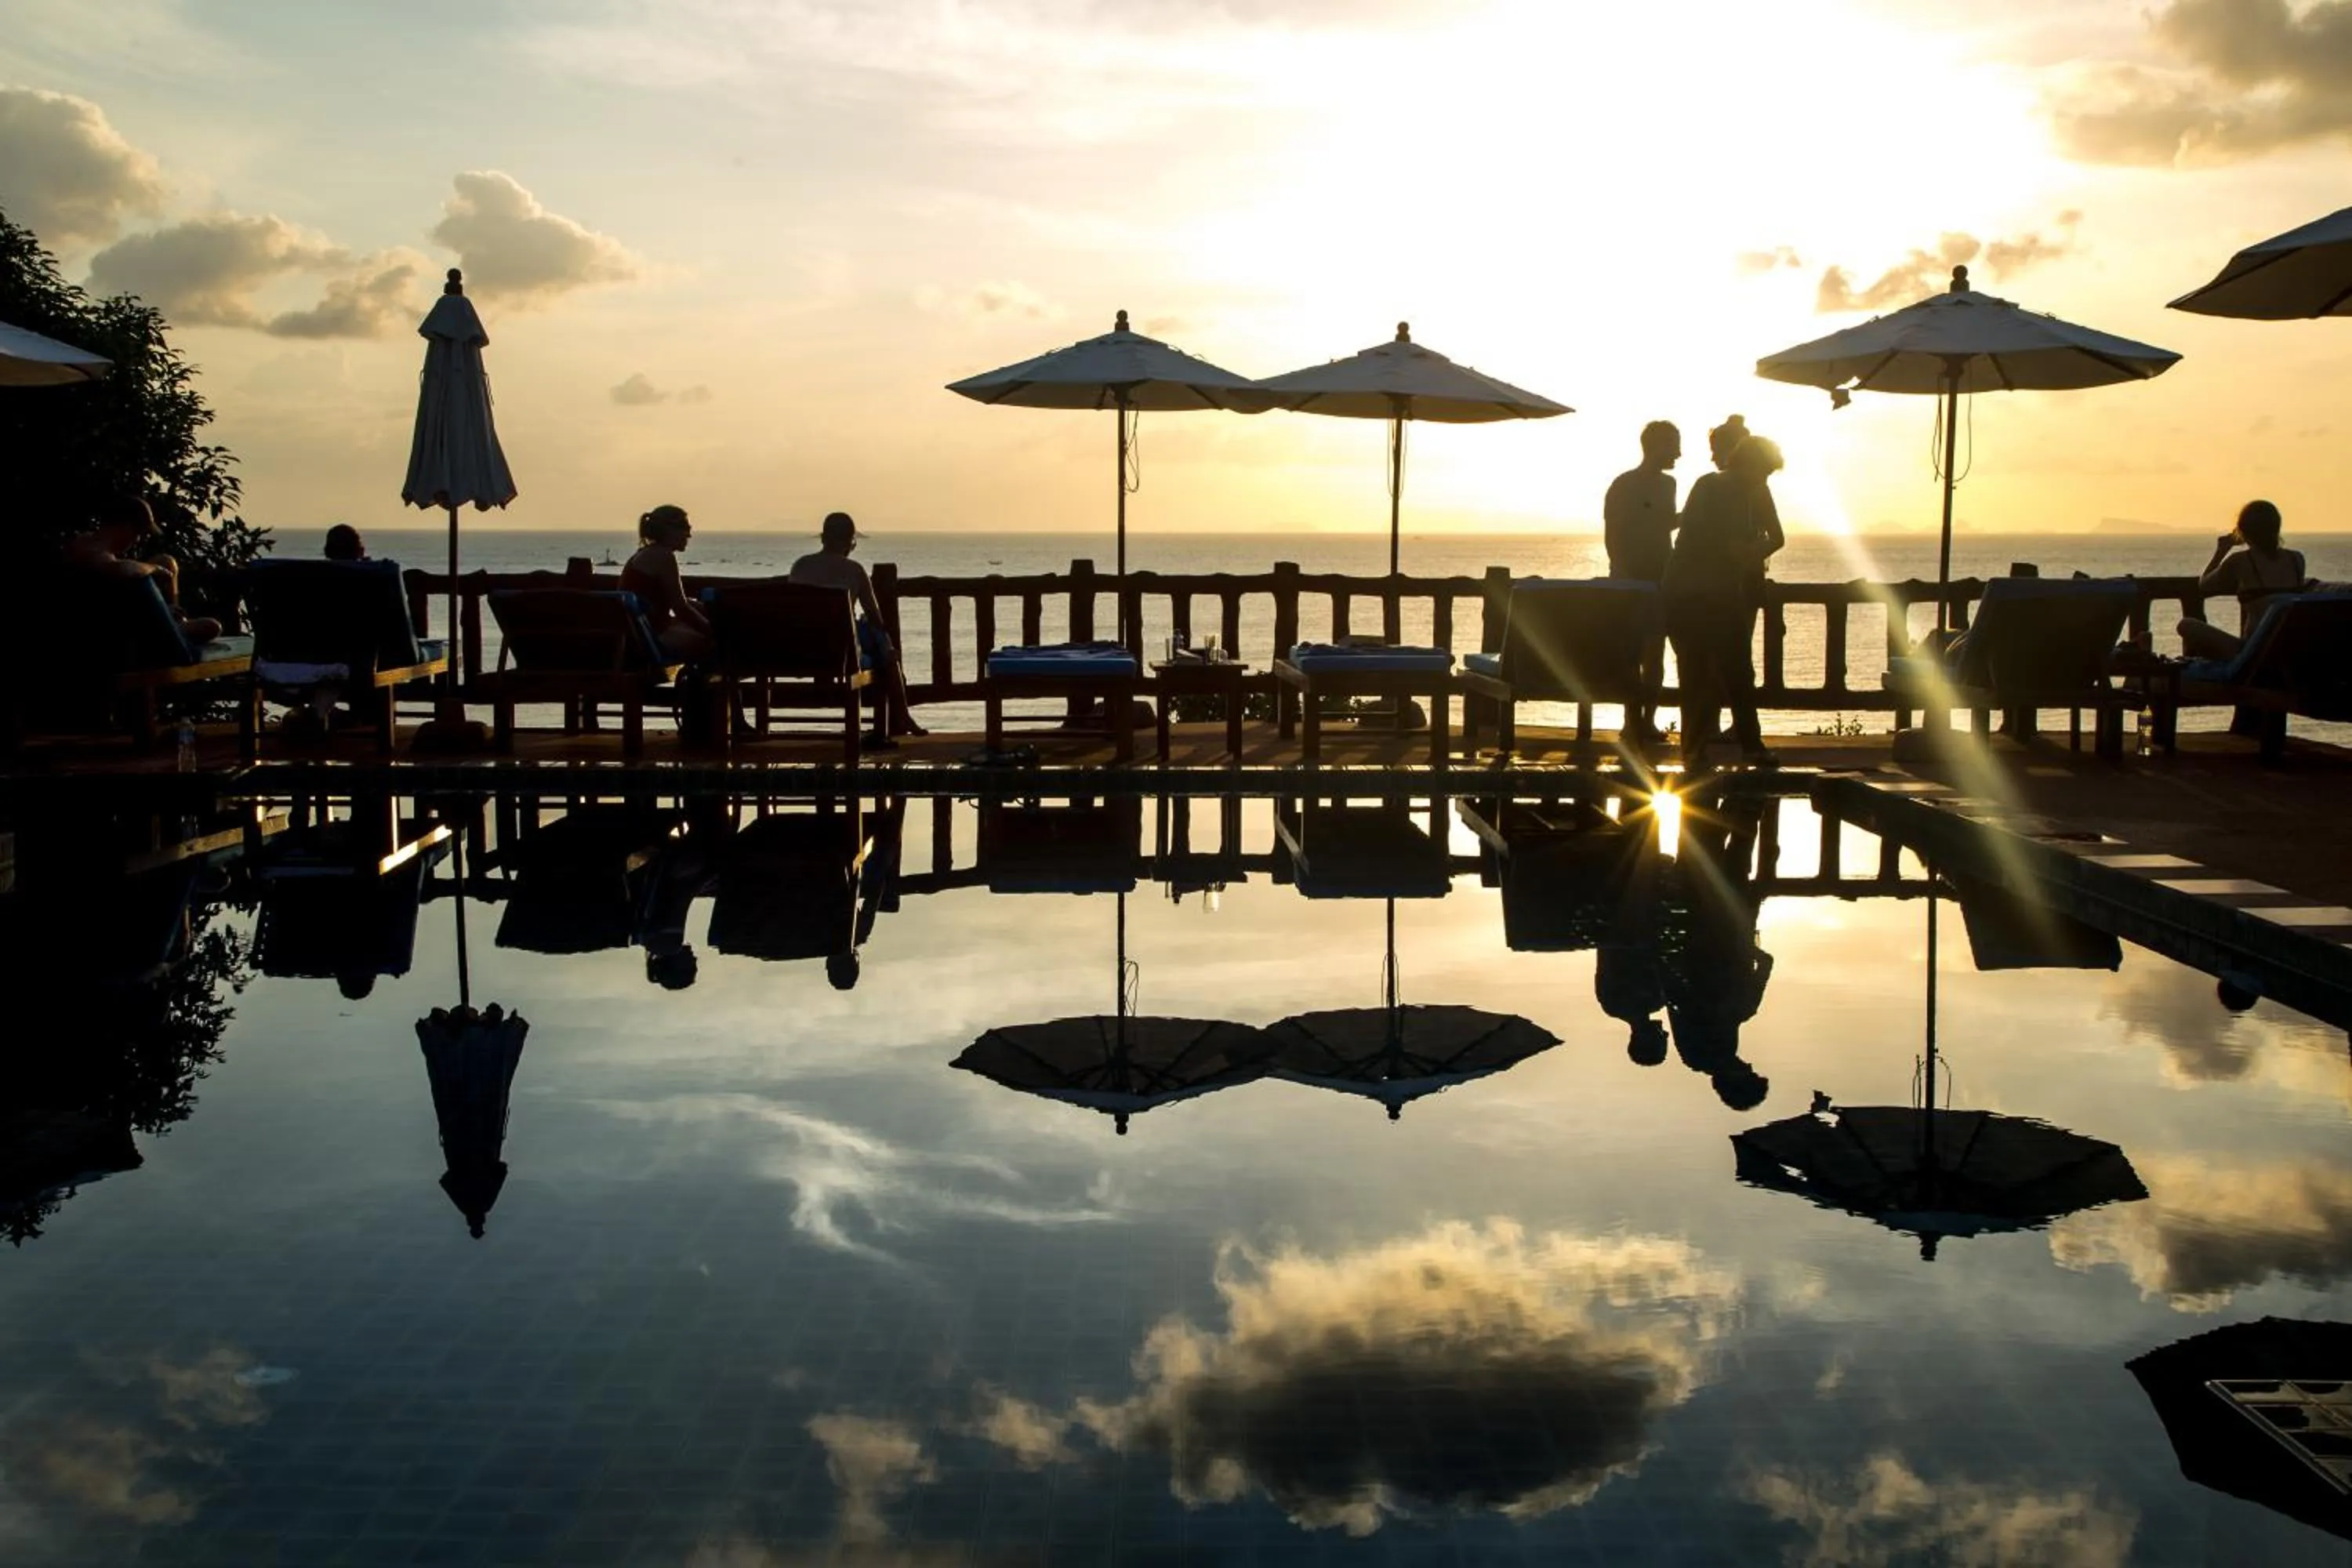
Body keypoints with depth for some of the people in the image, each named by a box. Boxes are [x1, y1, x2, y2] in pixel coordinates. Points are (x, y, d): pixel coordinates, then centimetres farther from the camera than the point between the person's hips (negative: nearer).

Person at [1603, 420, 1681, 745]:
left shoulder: (1667, 484, 14)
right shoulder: (1623, 486, -6)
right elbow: (1612, 536, -8)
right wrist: (1625, 576, -15)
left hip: (1660, 580, 6)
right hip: (1630, 581, -6)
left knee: (1655, 653, 3)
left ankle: (1647, 720, 7)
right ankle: (1635, 720, -5)